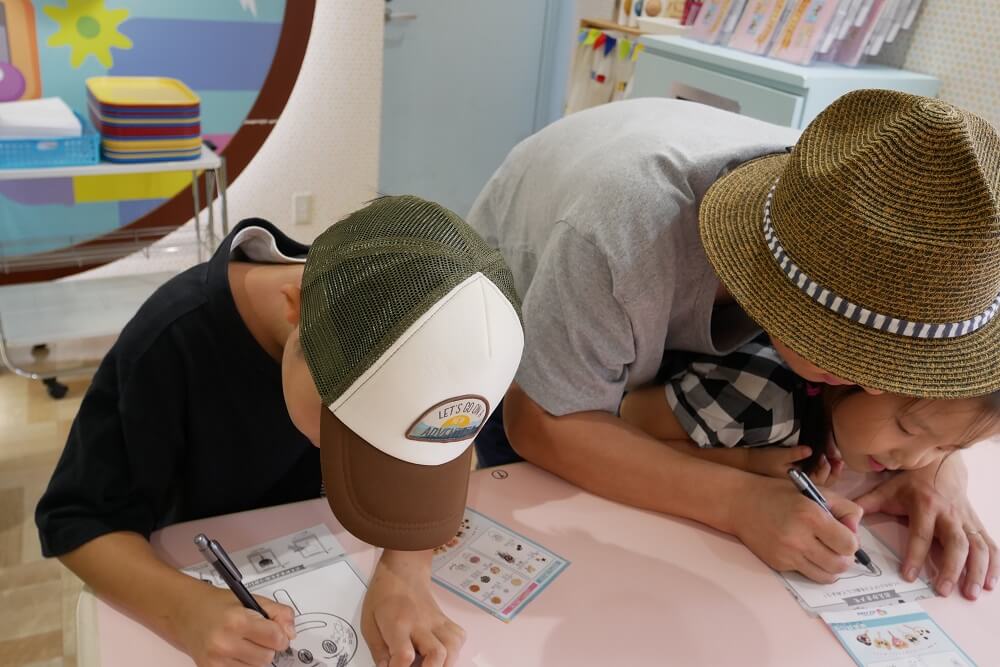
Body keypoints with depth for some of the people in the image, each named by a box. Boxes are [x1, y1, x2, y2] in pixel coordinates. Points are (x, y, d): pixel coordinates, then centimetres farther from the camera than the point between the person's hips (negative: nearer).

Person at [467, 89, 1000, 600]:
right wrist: (743, 503, -46)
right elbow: (541, 423, -37)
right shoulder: (620, 242, -47)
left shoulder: (845, 235, -29)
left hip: (668, 330, 4)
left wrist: (938, 467, -31)